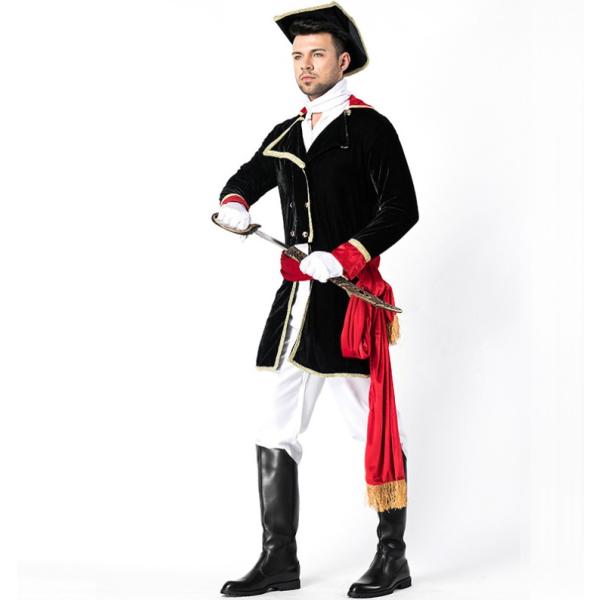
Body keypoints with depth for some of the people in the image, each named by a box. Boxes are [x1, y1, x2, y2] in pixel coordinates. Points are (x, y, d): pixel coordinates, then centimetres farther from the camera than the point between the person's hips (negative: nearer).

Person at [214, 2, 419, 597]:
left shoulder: (370, 129, -4)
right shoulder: (284, 135, 15)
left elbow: (401, 209, -11)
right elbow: (247, 178, 31)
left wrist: (342, 258, -21)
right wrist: (233, 204, 7)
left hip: (351, 298, -7)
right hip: (296, 299, 7)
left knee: (375, 428, -1)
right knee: (274, 430, 6)